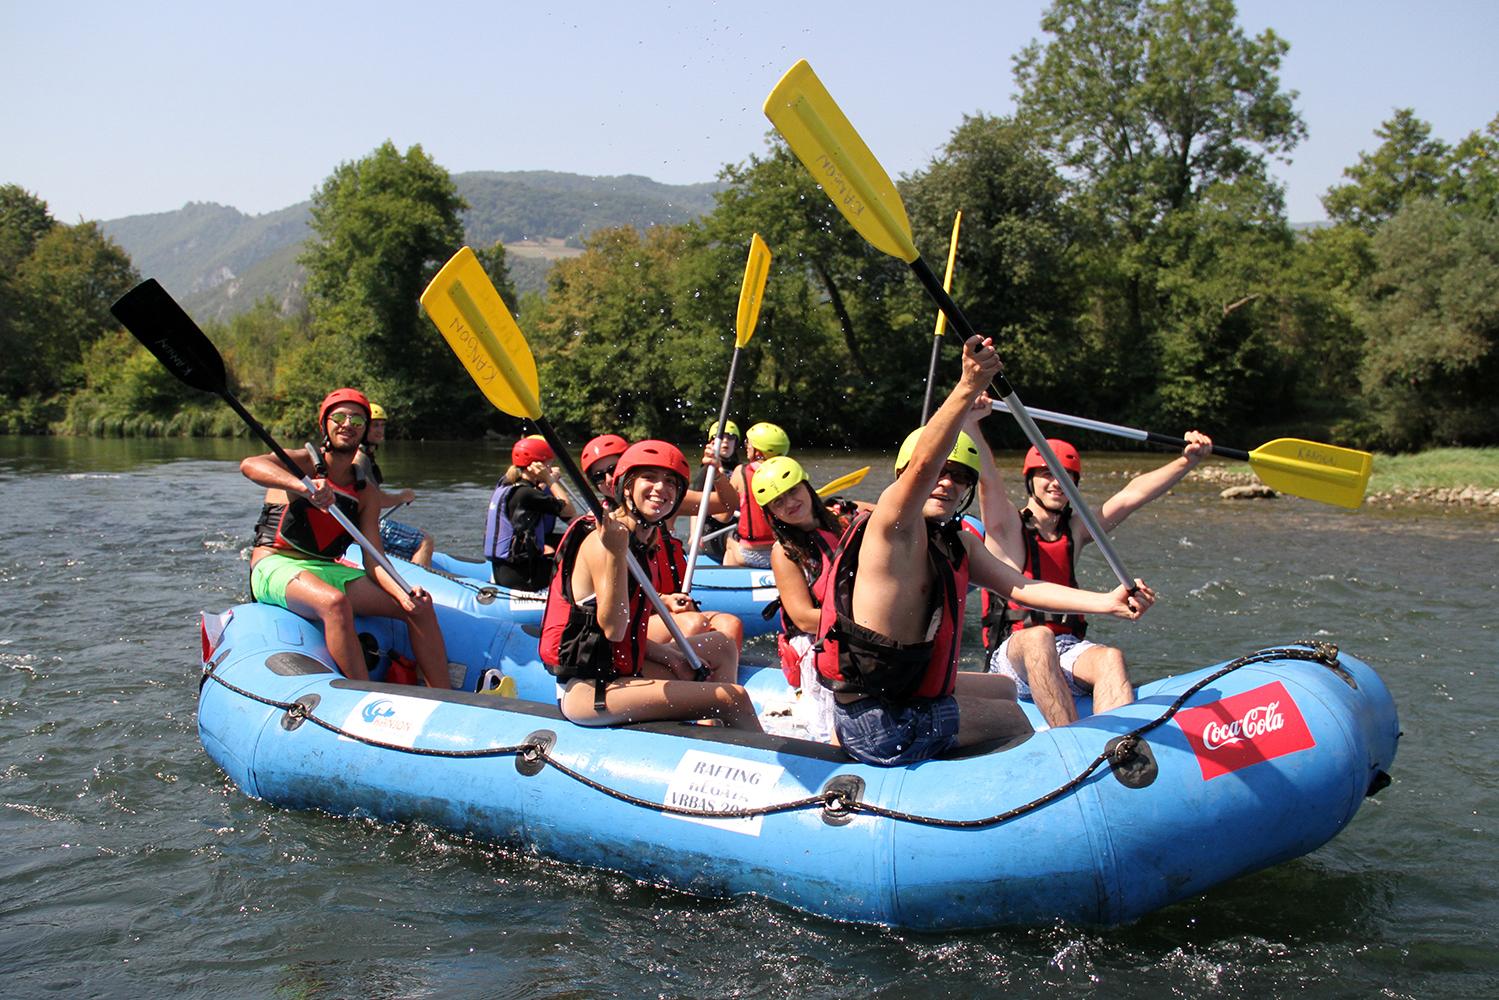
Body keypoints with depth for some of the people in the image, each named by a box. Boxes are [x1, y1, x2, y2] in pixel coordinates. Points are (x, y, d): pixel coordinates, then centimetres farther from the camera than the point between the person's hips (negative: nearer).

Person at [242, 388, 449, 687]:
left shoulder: (367, 493, 10)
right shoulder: (302, 463, -4)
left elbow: (373, 560, 2)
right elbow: (249, 465, -27)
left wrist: (403, 594, -19)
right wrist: (303, 486, -46)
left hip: (329, 570, 6)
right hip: (276, 567, -6)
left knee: (421, 605, -8)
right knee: (335, 601, -38)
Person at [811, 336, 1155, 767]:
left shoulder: (956, 542, 9)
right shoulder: (894, 525, -17)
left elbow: (1020, 587, 1)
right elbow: (922, 463, -37)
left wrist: (1107, 602, -10)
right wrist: (968, 388, -50)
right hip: (882, 728, -9)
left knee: (1004, 687, 28)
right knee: (1011, 716, 9)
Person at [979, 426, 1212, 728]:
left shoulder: (1075, 532, 19)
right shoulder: (1007, 527, 6)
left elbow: (1132, 494, 10)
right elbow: (986, 475, -10)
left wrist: (1187, 461, 0)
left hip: (1068, 651, 4)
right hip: (1012, 653, -4)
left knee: (1110, 658, -28)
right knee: (1038, 637, -37)